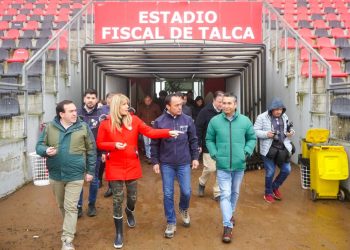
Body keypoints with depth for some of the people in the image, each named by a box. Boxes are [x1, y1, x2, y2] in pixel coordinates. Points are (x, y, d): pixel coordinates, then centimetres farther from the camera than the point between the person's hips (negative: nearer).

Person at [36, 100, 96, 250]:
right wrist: (46, 150, -20)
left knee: (71, 207, -2)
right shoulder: (50, 127, -2)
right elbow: (39, 145, 4)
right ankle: (70, 226, 43)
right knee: (61, 206, 19)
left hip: (75, 175, -3)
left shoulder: (83, 127, -6)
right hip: (55, 174, 3)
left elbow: (91, 151, -1)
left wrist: (90, 171, 0)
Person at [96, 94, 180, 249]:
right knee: (118, 199, 2)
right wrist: (114, 145, -17)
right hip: (115, 167, -2)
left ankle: (129, 212, 51)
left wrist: (168, 132, -21)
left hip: (132, 165, 2)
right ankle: (119, 233, 18)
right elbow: (99, 144, 0)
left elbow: (150, 132, -9)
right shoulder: (105, 123, -5)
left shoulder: (134, 120, -1)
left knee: (132, 196, 14)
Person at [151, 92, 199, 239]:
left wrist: (195, 157, 4)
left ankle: (184, 209, 39)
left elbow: (193, 140, 5)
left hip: (184, 163, 1)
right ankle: (171, 223, 23)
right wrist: (155, 162, -2)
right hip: (166, 164, -1)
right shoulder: (159, 121, -7)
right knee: (168, 194, 7)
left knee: (186, 191, 5)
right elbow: (154, 144, -1)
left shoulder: (187, 120, -3)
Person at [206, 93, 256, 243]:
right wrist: (214, 154, -9)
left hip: (239, 165, 2)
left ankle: (231, 213, 45)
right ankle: (227, 226, 2)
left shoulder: (245, 121, -4)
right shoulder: (214, 121, -7)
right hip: (222, 165, -2)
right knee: (225, 194, -4)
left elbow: (252, 138, 7)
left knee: (235, 193, 20)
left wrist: (247, 152, -7)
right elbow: (209, 140, 3)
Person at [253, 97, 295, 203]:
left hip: (283, 148, 5)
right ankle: (268, 193, 25)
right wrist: (266, 134, -23)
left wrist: (291, 132, -1)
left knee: (286, 170, 7)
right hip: (269, 149, -5)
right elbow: (255, 131, -9)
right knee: (270, 172, 3)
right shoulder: (262, 117, -8)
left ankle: (275, 187, 33)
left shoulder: (284, 117, 10)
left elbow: (288, 129, 22)